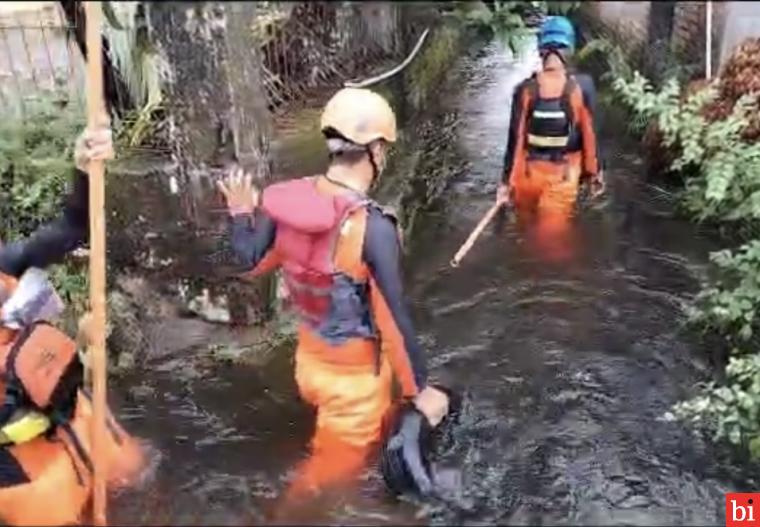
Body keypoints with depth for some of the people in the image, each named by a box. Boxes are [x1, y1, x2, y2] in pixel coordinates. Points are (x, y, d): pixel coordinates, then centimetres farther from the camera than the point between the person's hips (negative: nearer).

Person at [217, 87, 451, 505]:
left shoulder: (286, 199, -12)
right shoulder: (373, 227, -30)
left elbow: (252, 261, 5)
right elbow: (396, 320, -24)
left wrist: (240, 214, 22)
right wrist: (420, 389, -11)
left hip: (310, 358, 7)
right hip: (353, 374, -6)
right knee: (333, 472, 20)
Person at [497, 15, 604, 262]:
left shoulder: (526, 89, -11)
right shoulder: (582, 87, -12)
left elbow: (515, 138, -9)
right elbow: (590, 135, -7)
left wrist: (507, 181, -1)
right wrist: (595, 172, 6)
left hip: (528, 171, 1)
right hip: (563, 174, -1)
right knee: (553, 236, 13)